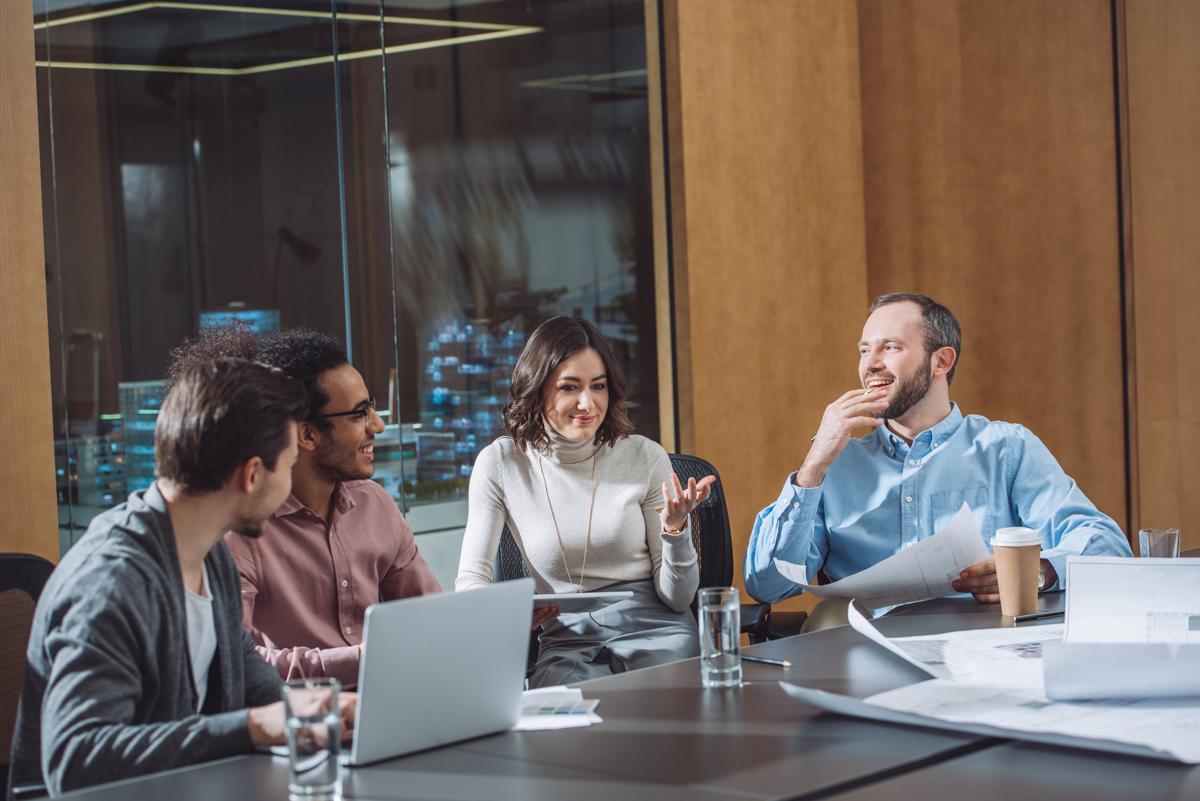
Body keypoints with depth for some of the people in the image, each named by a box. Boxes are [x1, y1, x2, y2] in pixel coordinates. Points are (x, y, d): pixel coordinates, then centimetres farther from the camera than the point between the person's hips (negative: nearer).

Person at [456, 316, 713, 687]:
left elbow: (676, 598, 4)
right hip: (565, 641, -1)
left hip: (652, 629, 1)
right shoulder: (500, 465, 2)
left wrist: (676, 529, -16)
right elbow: (471, 580, 1)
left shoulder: (645, 458, 2)